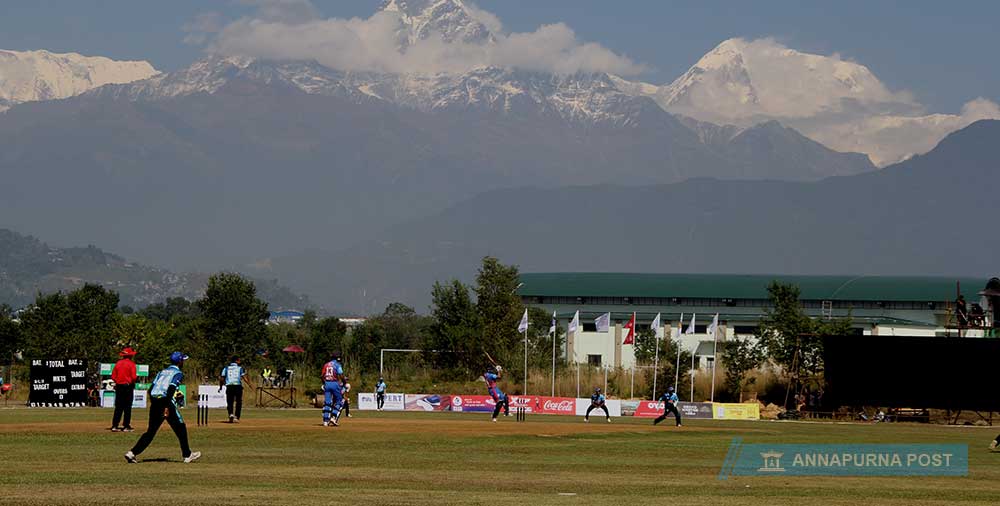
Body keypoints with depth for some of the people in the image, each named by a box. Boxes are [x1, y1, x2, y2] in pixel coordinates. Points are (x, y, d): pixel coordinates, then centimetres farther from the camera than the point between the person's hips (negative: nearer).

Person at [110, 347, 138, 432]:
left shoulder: (118, 363, 6)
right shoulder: (131, 364, -8)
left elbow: (113, 376, 4)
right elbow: (134, 377, -14)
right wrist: (137, 377, 7)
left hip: (118, 387, 4)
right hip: (128, 386, -4)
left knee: (118, 407, 7)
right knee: (127, 407, 1)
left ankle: (114, 426, 2)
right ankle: (126, 426, 0)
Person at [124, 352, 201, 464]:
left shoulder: (163, 372, 21)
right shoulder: (178, 373, -1)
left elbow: (150, 389, 16)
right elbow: (170, 390, -16)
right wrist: (167, 407, -21)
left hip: (154, 401, 7)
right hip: (165, 400, -7)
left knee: (151, 430, 9)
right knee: (180, 428, 8)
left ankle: (132, 453, -3)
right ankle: (187, 455, 12)